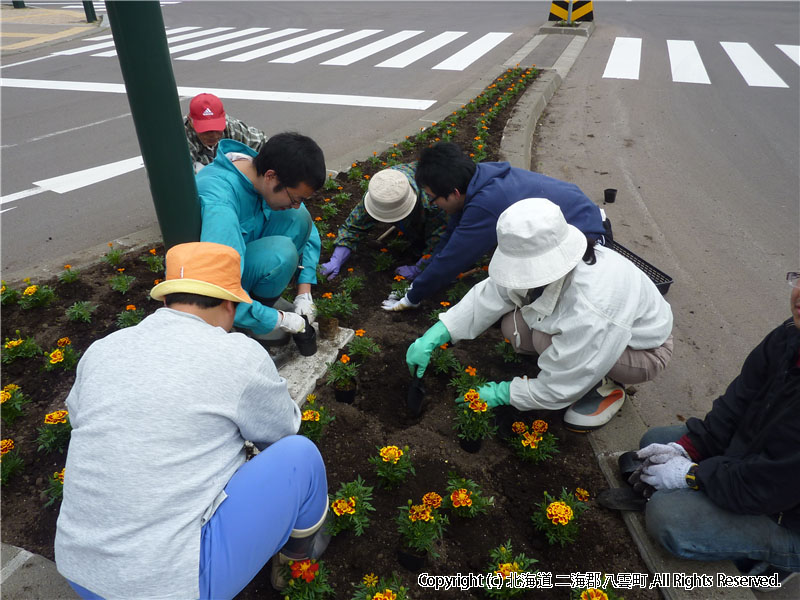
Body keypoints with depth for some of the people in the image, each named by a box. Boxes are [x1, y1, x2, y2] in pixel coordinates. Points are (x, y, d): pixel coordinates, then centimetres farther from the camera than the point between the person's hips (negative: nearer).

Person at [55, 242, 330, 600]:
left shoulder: (101, 350, 1)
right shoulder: (240, 355, -14)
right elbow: (282, 430, 4)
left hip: (79, 571, 6)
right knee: (298, 453, 3)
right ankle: (300, 545, 30)